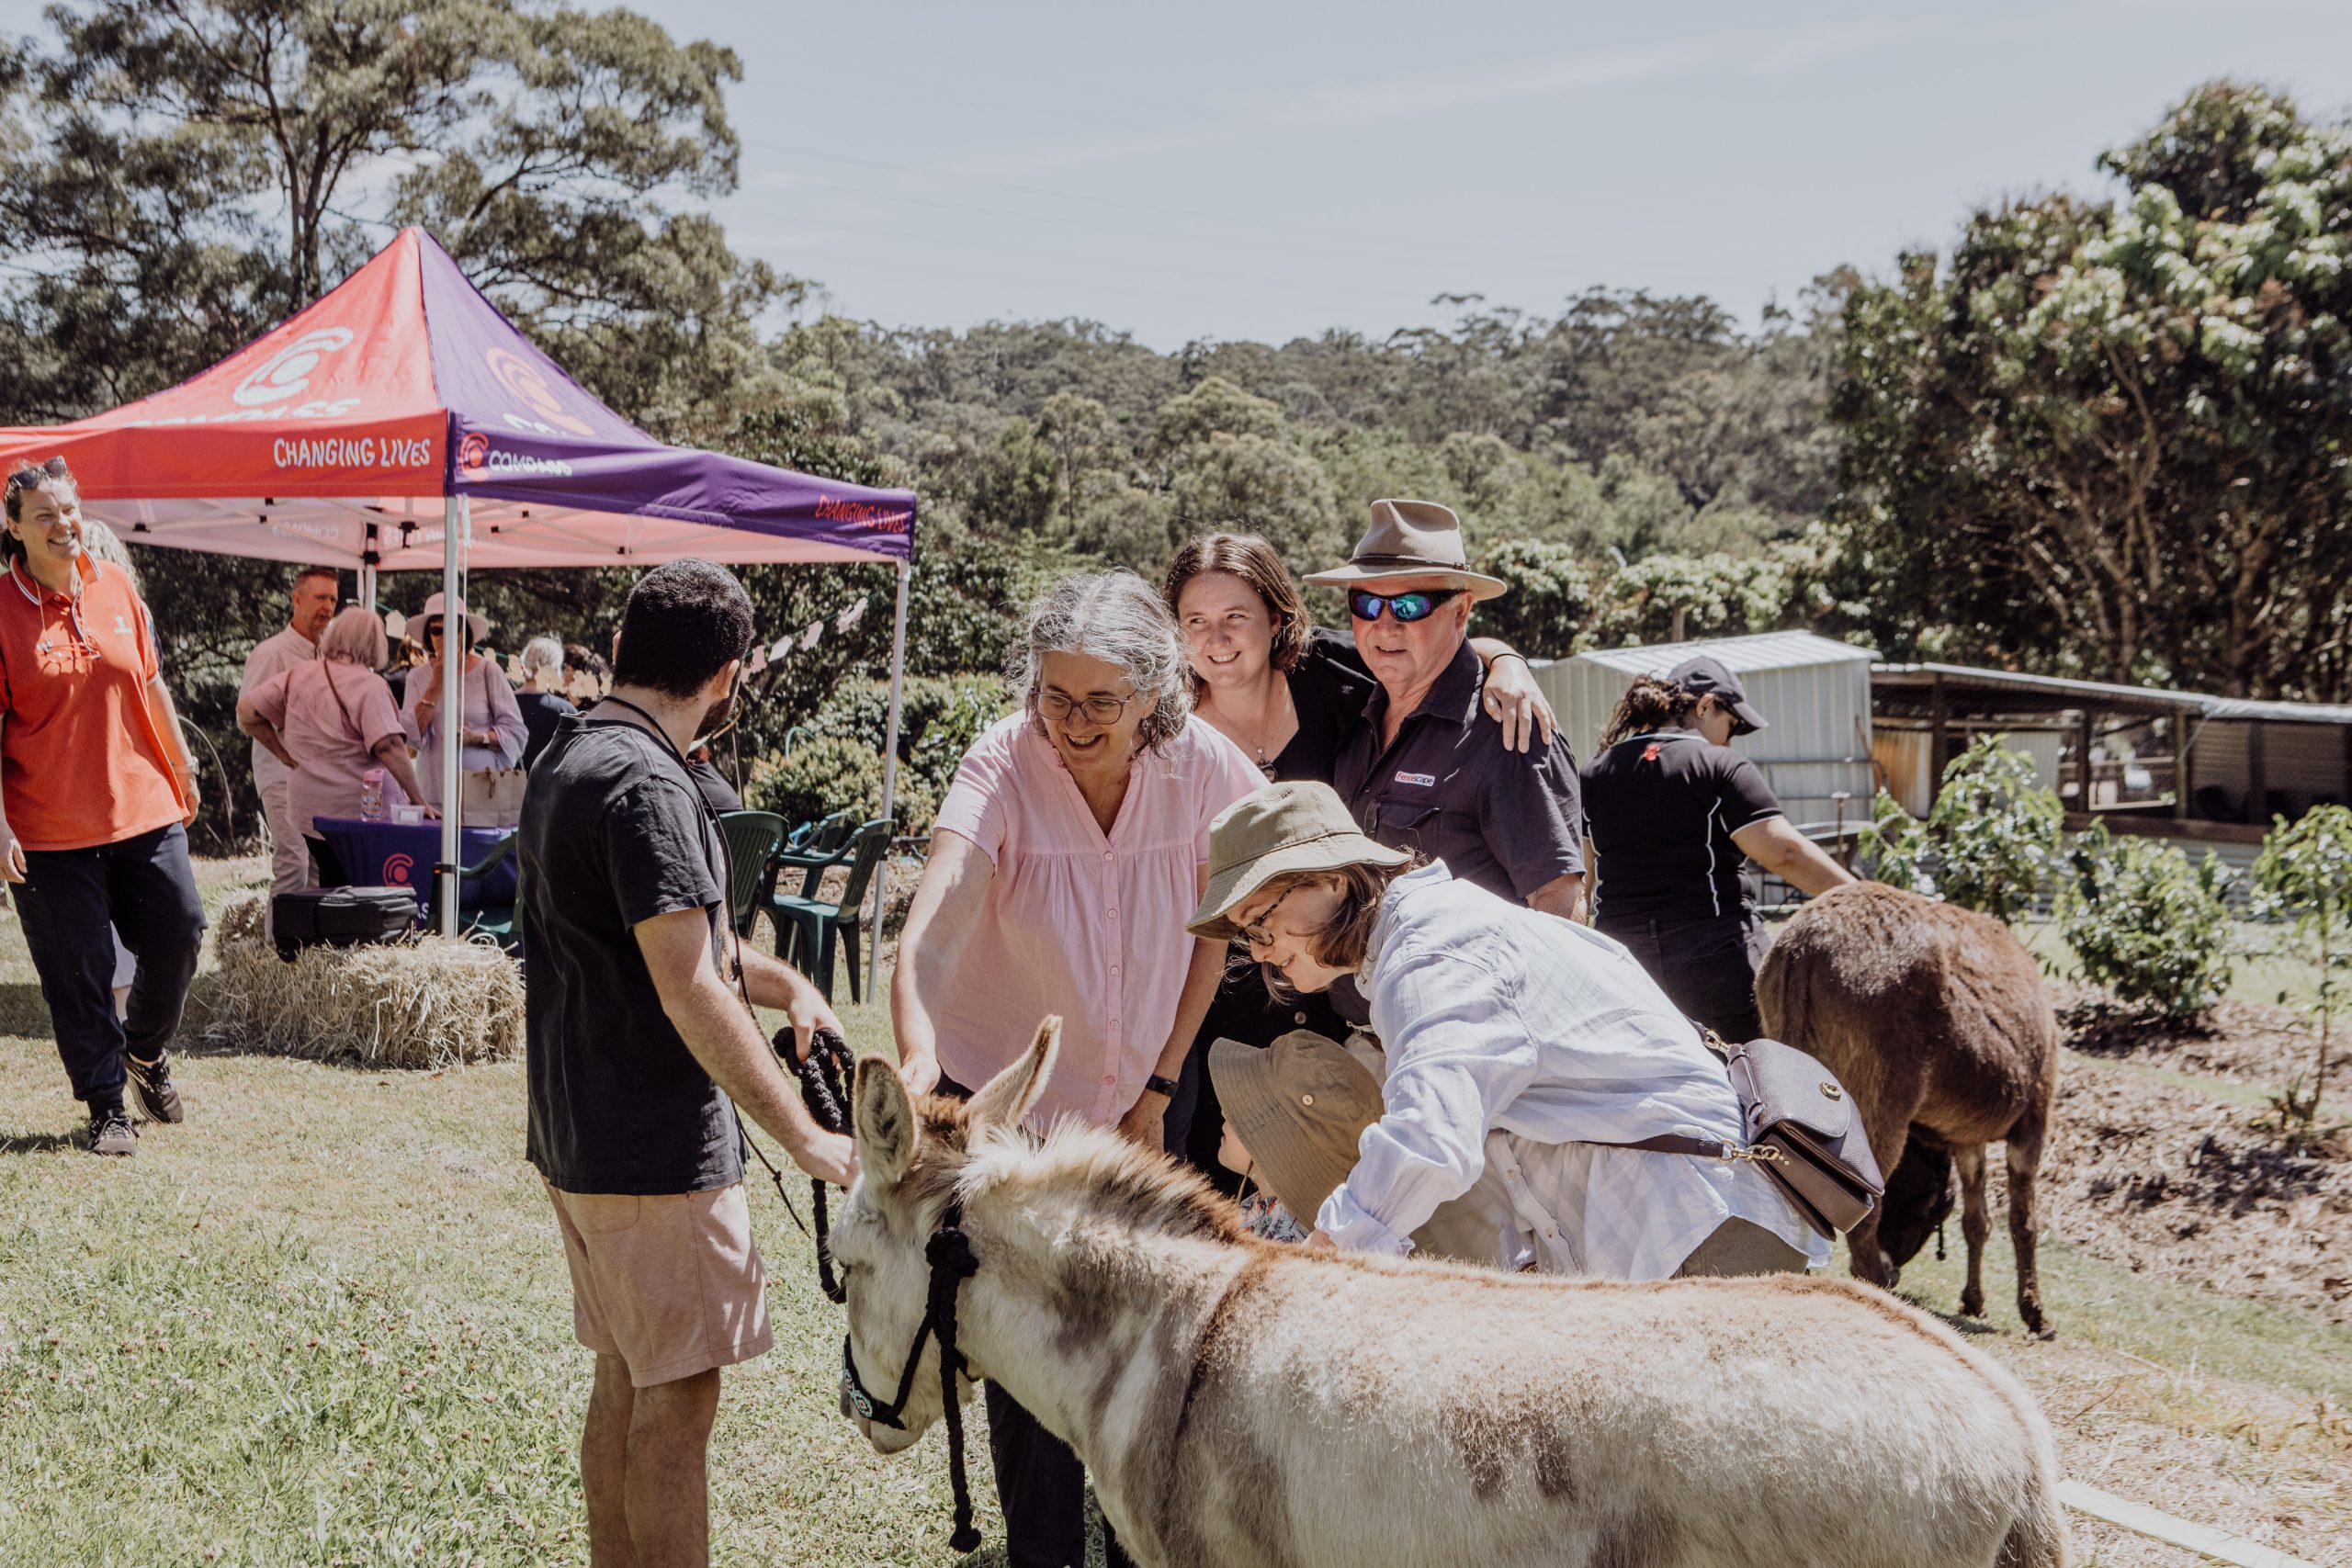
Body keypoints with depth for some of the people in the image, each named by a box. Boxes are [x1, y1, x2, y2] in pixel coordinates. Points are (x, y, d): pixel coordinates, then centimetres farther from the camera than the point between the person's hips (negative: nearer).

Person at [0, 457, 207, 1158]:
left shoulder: (116, 587, 5)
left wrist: (182, 768, 20)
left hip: (144, 810, 4)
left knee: (179, 935, 6)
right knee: (78, 973, 1)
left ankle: (146, 1050, 33)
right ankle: (106, 1108, 14)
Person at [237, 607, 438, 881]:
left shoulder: (298, 676, 5)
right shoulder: (369, 685, -15)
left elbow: (246, 710, 10)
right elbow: (390, 748, -24)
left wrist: (284, 754, 11)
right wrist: (420, 802, -21)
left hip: (309, 814, 6)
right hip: (363, 813, -6)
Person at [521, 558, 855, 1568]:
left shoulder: (564, 758, 11)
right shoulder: (646, 782, -20)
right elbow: (688, 993, -26)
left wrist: (778, 981, 5)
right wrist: (805, 1137, -23)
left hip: (575, 1137, 10)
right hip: (655, 1152, -10)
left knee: (625, 1383, 19)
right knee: (676, 1405, -1)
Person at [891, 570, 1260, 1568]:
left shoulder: (1203, 766, -15)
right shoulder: (1002, 769, -23)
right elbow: (932, 930, -38)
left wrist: (1159, 1082, -2)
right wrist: (918, 1055, -55)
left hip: (1137, 1096, 2)